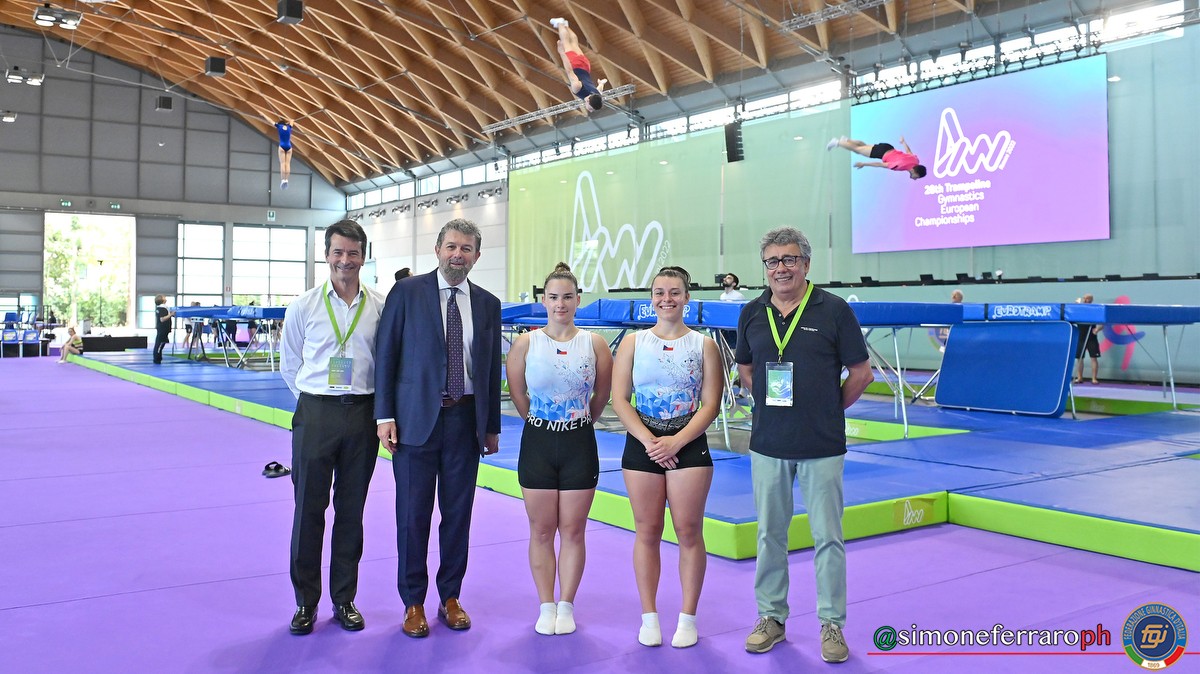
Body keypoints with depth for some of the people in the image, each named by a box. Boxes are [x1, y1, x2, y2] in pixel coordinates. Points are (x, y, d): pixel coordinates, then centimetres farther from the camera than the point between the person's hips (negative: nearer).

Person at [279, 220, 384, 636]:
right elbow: (289, 364, 12)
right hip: (315, 414, 0)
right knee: (309, 509, 4)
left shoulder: (381, 307, 1)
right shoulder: (303, 307, 2)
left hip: (362, 415, 0)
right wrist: (313, 399, 9)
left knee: (351, 510, 9)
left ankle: (344, 600, 22)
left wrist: (378, 409, 6)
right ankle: (305, 602, 18)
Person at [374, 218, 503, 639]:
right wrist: (385, 415, -8)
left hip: (466, 420, 3)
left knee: (458, 513, 10)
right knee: (413, 514, 5)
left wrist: (492, 426, 11)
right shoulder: (406, 293, -1)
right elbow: (386, 356, -2)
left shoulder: (488, 304, 8)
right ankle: (413, 602, 20)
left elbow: (492, 368, 11)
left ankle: (450, 597, 26)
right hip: (416, 419, -2)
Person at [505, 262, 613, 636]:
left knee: (572, 531, 6)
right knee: (541, 531, 7)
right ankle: (546, 608, 19)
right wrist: (542, 421, 11)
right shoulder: (526, 343, -2)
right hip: (537, 442, 0)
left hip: (579, 444, 0)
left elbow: (602, 395, 7)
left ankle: (566, 607, 19)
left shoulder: (594, 343, -2)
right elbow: (517, 394, 6)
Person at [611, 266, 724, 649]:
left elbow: (710, 405, -3)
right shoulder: (633, 343, 5)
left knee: (689, 531, 0)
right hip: (642, 444, 1)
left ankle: (688, 618, 13)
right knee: (647, 532, 5)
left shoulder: (703, 345, 2)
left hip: (688, 445, -1)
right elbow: (619, 401, -1)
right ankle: (649, 617, 16)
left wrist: (676, 441, -14)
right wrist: (649, 441, -12)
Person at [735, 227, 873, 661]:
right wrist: (769, 402, 9)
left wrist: (830, 410, 3)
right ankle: (771, 616, 25)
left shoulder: (833, 310, -6)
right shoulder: (752, 313, 5)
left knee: (827, 536, 4)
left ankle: (832, 623, 16)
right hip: (768, 444, 3)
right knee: (769, 534, 11)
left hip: (822, 446, -3)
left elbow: (861, 372, -1)